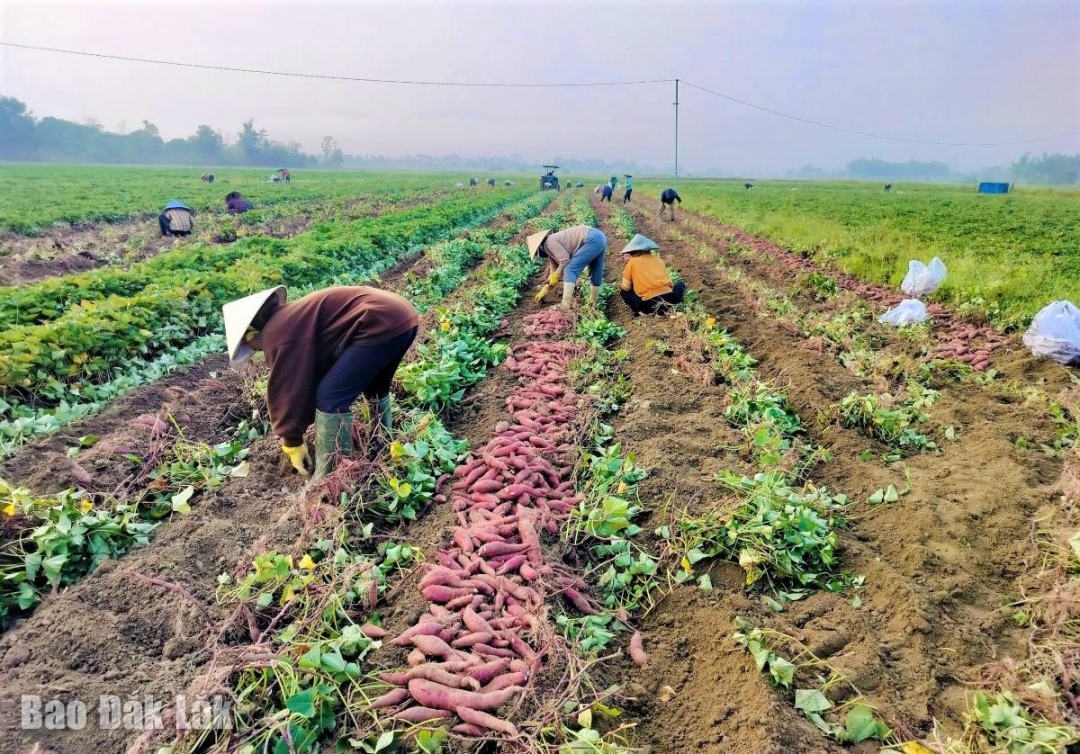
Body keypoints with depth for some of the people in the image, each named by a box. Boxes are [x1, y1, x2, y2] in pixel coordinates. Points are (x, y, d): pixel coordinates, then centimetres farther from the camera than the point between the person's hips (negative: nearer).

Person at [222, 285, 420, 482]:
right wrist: (295, 431, 35)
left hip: (382, 322, -11)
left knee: (331, 398, -4)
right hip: (402, 314, 11)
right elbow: (307, 380, 31)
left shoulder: (277, 334, -4)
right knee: (375, 389, 30)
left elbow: (286, 391, 1)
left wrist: (292, 442, 13)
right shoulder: (291, 319, 25)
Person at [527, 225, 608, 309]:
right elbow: (554, 271, 29)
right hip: (599, 237, 11)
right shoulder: (550, 249, 23)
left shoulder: (549, 242, -6)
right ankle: (593, 303, 30)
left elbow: (565, 261, -13)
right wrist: (544, 290, 31)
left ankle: (565, 305, -15)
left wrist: (555, 276, 0)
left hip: (593, 239, -11)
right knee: (595, 274, 19)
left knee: (570, 270, -10)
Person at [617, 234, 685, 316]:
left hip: (649, 305, -3)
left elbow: (625, 287, 8)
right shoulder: (657, 259, 17)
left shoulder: (632, 262, 6)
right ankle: (670, 307, 16)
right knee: (680, 284, 35)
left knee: (623, 291, 23)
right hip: (669, 299, 4)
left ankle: (640, 311, 5)